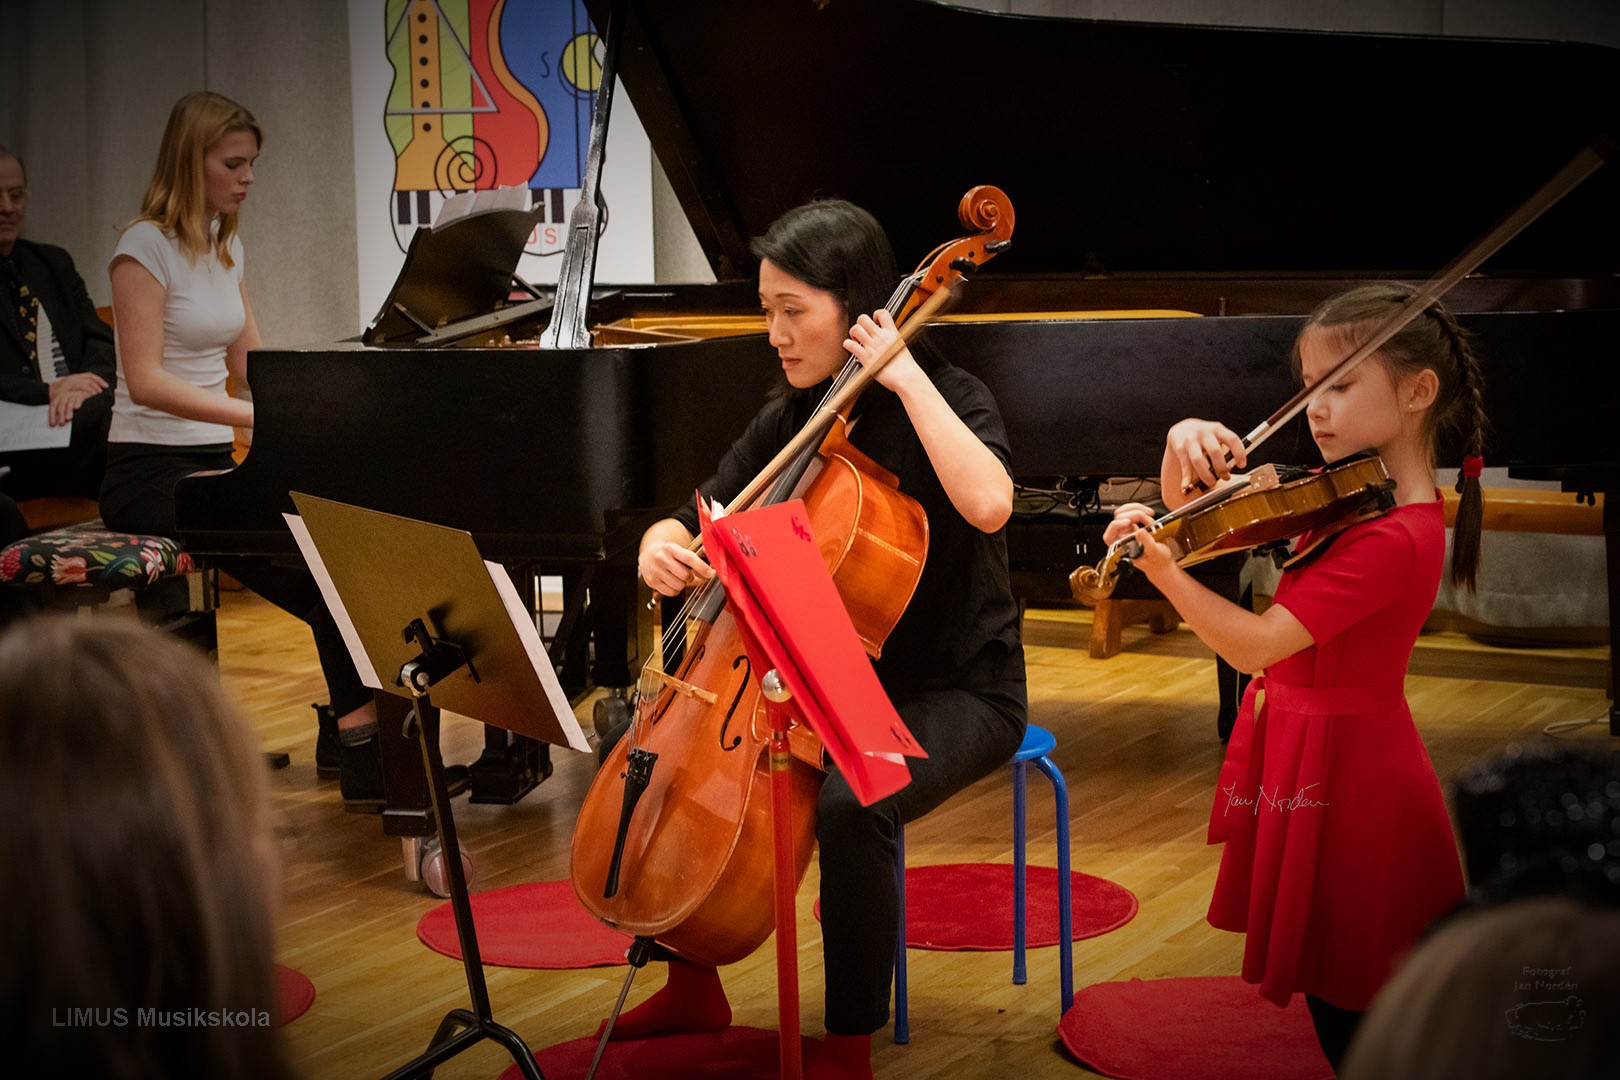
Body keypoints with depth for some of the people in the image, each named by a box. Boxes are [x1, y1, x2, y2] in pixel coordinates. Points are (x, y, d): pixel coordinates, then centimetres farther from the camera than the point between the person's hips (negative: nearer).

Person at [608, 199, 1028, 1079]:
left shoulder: (946, 396, -12)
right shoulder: (789, 421, 6)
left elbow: (988, 504, -34)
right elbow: (697, 523, 8)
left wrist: (906, 376, -28)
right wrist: (659, 549, -16)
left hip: (953, 693, -7)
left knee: (849, 802, -35)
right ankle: (693, 985, 14)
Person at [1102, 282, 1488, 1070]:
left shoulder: (1392, 538, -25)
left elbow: (1252, 645, -28)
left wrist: (1158, 565, -35)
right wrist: (1184, 449, -10)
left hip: (1343, 776, -9)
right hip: (1307, 755, 9)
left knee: (1349, 1006, 4)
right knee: (1326, 985, 20)